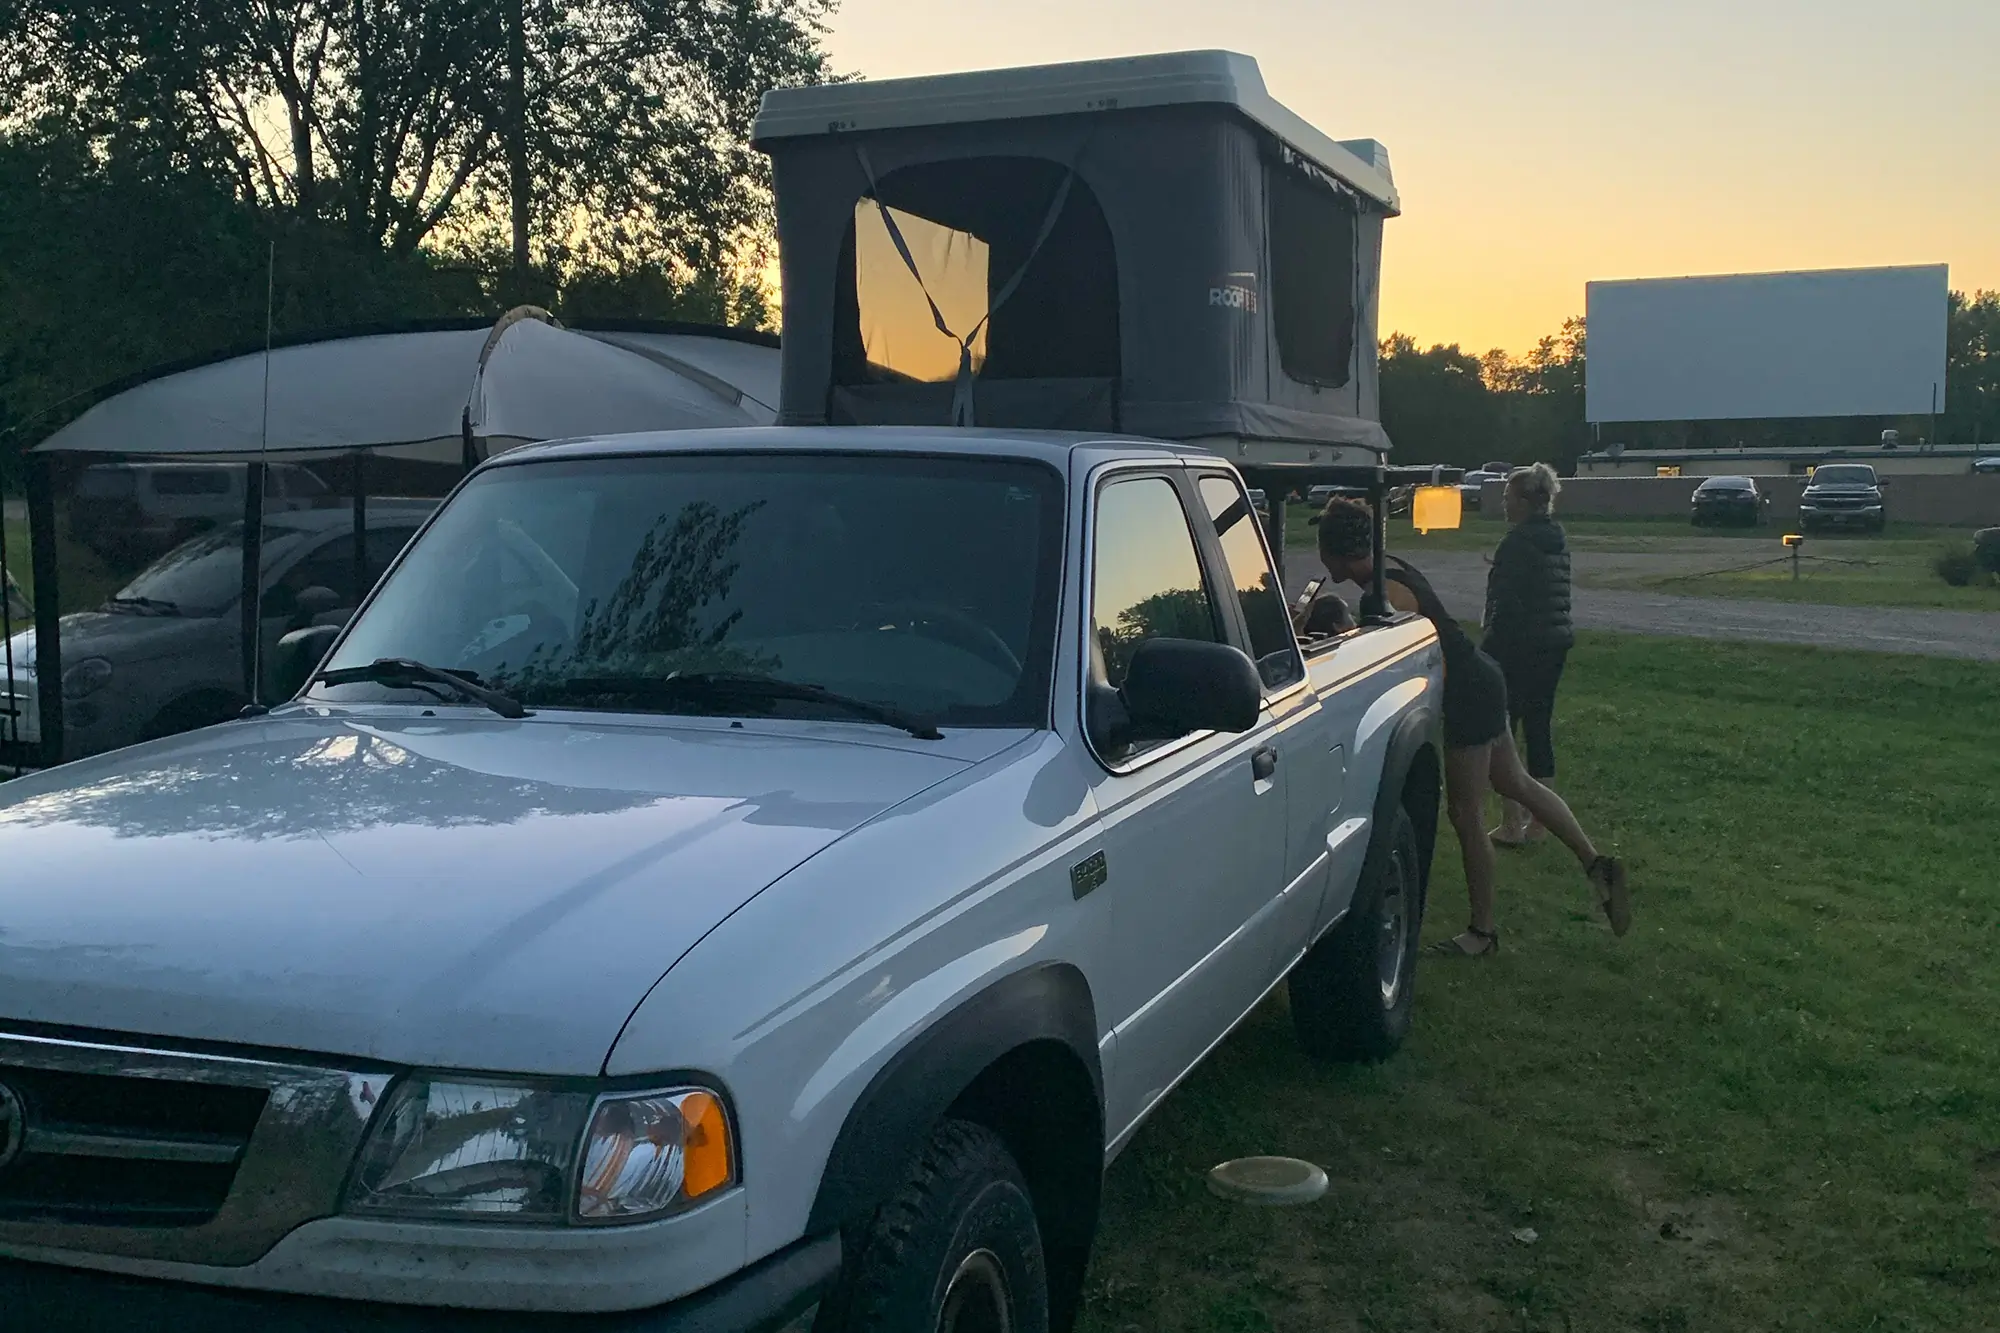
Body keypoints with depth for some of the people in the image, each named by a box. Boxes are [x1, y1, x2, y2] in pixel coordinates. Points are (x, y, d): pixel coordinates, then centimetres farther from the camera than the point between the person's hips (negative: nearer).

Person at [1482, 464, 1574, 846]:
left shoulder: (1517, 542, -16)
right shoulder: (1557, 538, 12)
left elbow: (1506, 603, -19)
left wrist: (1489, 649, -14)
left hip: (1519, 645, -9)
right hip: (1555, 643, 9)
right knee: (1538, 727, 13)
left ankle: (1512, 825, 0)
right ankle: (1538, 821, 19)